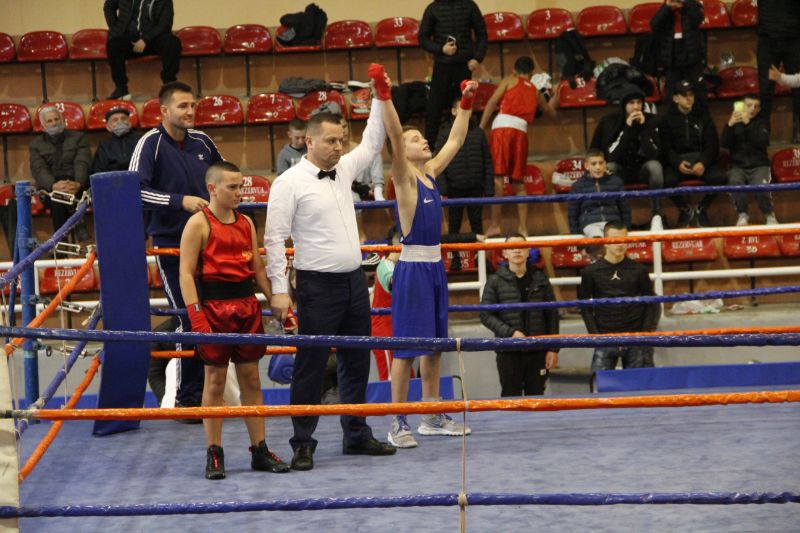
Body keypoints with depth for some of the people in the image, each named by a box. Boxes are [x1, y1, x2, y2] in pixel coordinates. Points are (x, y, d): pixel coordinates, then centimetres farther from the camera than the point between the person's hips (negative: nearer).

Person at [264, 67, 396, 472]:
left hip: (354, 281, 7)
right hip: (318, 286, -7)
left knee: (356, 362, 13)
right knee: (310, 366, -3)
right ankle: (303, 443, 4)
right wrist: (279, 289, -16)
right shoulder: (289, 183, -10)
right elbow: (275, 237, -12)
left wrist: (379, 99, 14)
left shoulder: (343, 170, 10)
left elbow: (371, 145, 23)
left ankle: (357, 434, 23)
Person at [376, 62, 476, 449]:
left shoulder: (431, 172, 11)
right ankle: (398, 424, -3)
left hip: (435, 265, 8)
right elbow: (395, 136, -23)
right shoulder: (404, 177, -9)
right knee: (407, 343, -6)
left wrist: (466, 104, 18)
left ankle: (433, 416, 22)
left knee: (435, 340, 13)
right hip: (412, 268, -8)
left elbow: (455, 141, 20)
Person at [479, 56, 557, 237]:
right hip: (521, 132, 4)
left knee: (497, 176, -10)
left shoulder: (509, 81, 15)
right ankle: (523, 228, 8)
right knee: (518, 183, 12)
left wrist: (480, 128, -4)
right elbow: (552, 113, 43)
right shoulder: (536, 92, 27)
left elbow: (492, 102, 0)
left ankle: (495, 225, -18)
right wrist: (554, 97, 64)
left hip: (503, 127, -4)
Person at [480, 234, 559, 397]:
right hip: (509, 352, -2)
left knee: (536, 398, 6)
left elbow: (552, 315, 8)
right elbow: (486, 315, -3)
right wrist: (510, 332, -16)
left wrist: (553, 348, 2)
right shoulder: (496, 281, 1)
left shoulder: (540, 279, 7)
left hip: (538, 351, 2)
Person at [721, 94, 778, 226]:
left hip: (759, 165, -1)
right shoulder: (734, 122, 9)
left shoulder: (762, 122, 7)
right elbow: (724, 144, -3)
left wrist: (748, 124, -20)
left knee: (760, 186, -32)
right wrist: (730, 125, -19)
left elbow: (763, 142, -11)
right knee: (735, 182, -34)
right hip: (738, 166, 1)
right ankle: (742, 215, -16)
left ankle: (769, 214, -7)